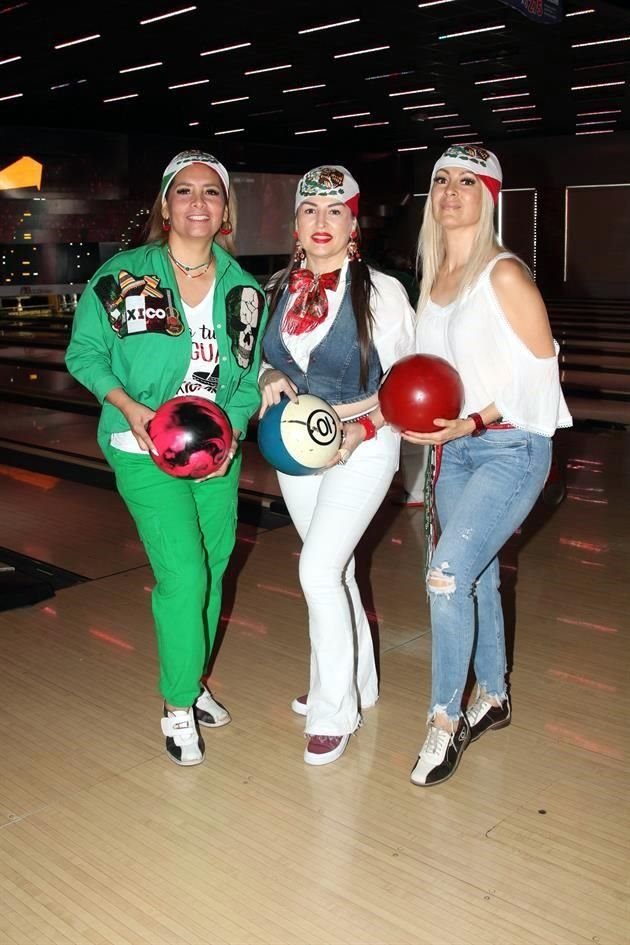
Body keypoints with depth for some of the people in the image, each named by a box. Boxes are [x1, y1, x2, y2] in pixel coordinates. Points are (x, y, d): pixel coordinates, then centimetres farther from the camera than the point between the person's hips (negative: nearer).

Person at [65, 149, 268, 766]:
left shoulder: (242, 288, 4)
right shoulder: (123, 275, -6)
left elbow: (251, 375, 8)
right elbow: (85, 352, -1)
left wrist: (232, 428, -10)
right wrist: (130, 406, -17)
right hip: (146, 451, -4)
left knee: (212, 571, 12)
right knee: (183, 577, -11)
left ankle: (193, 682, 35)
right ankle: (177, 709, 10)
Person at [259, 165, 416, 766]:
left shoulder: (380, 292, -11)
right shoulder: (281, 288, 3)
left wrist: (361, 430, -21)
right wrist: (271, 381, -8)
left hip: (362, 447, -5)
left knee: (318, 570, -14)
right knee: (333, 569, 15)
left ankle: (334, 711, 4)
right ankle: (357, 683, 34)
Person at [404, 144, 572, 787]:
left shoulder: (504, 275, -12)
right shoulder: (433, 277, 9)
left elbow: (540, 369, -13)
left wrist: (475, 422, -21)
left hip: (511, 448, -7)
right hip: (453, 449, 7)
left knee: (447, 575, -16)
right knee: (476, 576, 14)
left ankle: (445, 719, 0)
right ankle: (492, 698, 32)